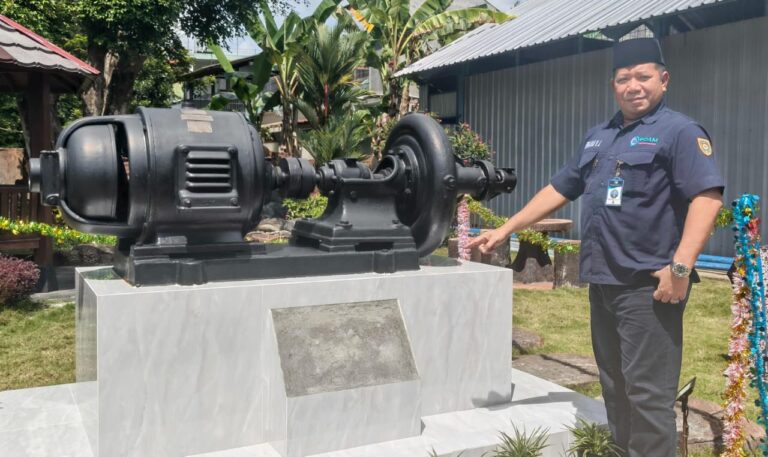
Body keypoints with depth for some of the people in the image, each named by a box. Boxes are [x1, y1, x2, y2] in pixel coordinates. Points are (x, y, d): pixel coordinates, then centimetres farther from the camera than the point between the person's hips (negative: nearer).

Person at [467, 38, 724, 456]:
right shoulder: (598, 137, 18)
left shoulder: (680, 132, -4)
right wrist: (506, 229, 17)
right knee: (615, 386, 15)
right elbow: (559, 189, 21)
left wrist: (680, 267, -25)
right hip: (603, 281, 8)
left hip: (648, 285, -7)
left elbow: (707, 197, -15)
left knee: (647, 391, -4)